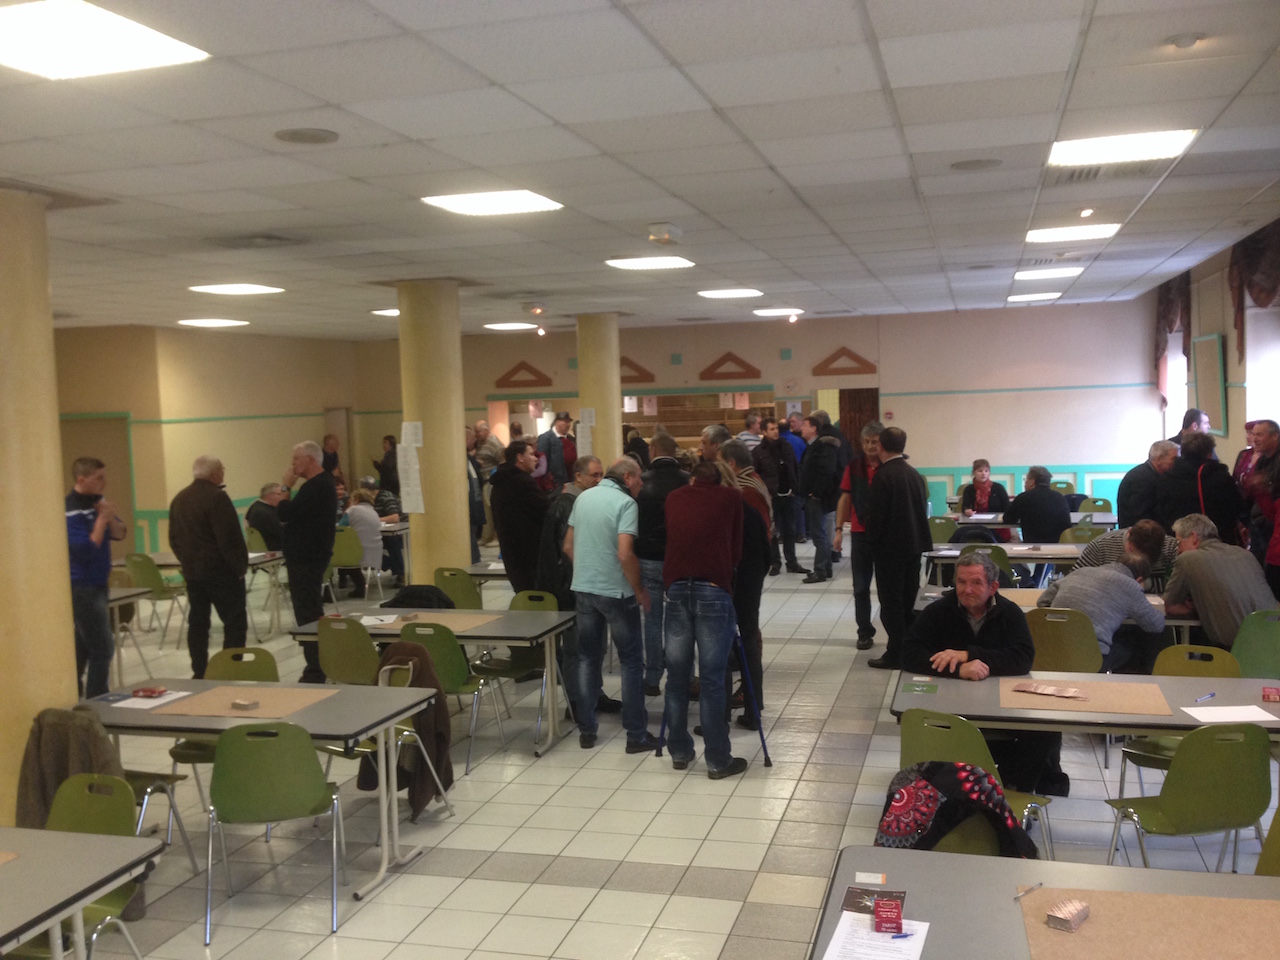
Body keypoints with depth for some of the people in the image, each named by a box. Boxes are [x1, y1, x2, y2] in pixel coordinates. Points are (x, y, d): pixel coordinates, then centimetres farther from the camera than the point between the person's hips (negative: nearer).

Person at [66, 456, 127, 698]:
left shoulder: (98, 501, 7)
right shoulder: (71, 511, -19)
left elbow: (119, 534, 7)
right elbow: (85, 550, -24)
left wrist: (111, 518, -12)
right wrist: (101, 520, -19)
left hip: (97, 585, 9)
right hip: (82, 587, -9)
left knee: (82, 647, 16)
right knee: (102, 648, -8)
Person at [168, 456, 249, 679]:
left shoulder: (179, 499, 11)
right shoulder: (216, 497, -15)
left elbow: (174, 538, 15)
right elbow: (230, 538, -18)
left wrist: (187, 561, 18)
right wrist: (240, 566, -10)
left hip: (191, 571, 8)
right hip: (220, 570, -8)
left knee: (197, 622, 12)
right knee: (235, 623, -3)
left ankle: (199, 673, 14)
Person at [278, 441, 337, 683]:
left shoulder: (315, 487, -20)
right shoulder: (322, 483, 14)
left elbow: (284, 513, -21)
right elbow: (296, 514, 19)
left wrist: (285, 486, -11)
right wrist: (288, 488, 10)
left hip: (306, 560, -12)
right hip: (312, 556, 12)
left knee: (307, 614, -8)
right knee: (313, 613, 18)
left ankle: (315, 670, -5)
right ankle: (320, 666, 26)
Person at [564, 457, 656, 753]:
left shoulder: (583, 498, 7)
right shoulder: (625, 503, -13)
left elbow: (568, 546, 12)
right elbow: (625, 554, -22)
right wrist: (639, 589, -11)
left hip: (583, 588, 6)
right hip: (616, 591, -6)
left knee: (588, 658, 13)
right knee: (631, 660, 4)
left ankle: (586, 730, 17)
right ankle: (636, 734, 7)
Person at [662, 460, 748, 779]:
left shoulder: (674, 498, 18)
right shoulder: (731, 497, 11)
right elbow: (737, 550, 11)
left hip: (676, 587, 3)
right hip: (714, 589, -3)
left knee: (677, 675, 10)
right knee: (712, 678, 0)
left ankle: (679, 752, 21)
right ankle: (718, 760, 7)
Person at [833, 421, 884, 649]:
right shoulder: (854, 465, 3)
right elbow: (845, 498, 8)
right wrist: (839, 529, 3)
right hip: (860, 533, 3)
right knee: (861, 587, 5)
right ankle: (865, 632, 14)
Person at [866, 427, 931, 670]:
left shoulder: (883, 475, -16)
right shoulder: (915, 474, 6)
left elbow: (875, 514, -17)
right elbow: (923, 509, 11)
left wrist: (873, 539, -2)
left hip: (890, 548, -7)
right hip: (914, 544, 7)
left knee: (891, 602, -1)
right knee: (907, 600, 15)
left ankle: (895, 654, 1)